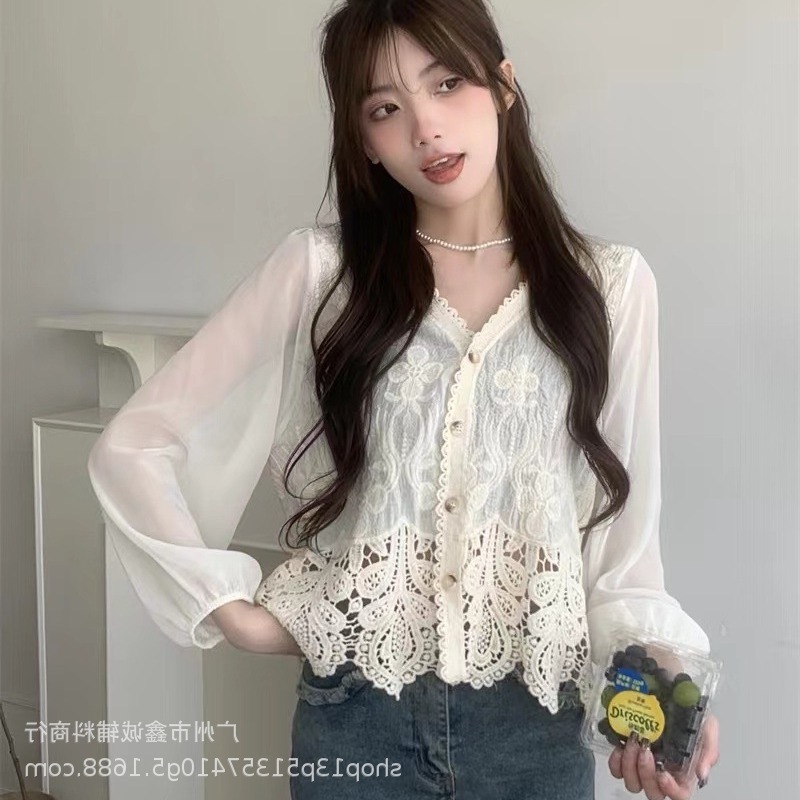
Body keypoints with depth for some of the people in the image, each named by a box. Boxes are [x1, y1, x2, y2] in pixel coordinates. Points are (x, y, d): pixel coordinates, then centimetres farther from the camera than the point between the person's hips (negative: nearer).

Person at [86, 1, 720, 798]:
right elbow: (131, 446, -3)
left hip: (535, 719, 1)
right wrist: (228, 606, -7)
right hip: (357, 717, -1)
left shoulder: (611, 283, -1)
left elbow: (623, 523, 2)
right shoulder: (317, 272, -5)